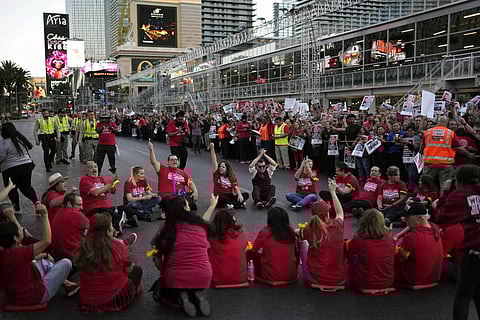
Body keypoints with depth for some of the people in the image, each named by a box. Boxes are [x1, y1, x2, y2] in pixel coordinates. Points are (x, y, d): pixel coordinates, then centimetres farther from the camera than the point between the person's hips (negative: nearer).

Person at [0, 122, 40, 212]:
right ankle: (36, 201, -3)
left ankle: (16, 207, 16)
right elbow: (28, 149, 14)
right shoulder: (21, 138, 5)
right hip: (27, 165, 6)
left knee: (12, 189, 12)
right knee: (26, 187, 15)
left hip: (11, 169, -6)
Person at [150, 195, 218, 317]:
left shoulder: (166, 230, -3)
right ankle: (197, 295, 5)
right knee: (194, 288, 38)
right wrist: (213, 205, 44)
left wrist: (166, 273, 19)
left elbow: (156, 258, 3)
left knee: (159, 289, 30)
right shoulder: (199, 225, 3)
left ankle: (181, 298, 1)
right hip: (203, 277, 3)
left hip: (177, 279, -3)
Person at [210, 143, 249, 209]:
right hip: (219, 198, -2)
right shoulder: (216, 174, 4)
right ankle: (240, 204, -33)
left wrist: (239, 194, -25)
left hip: (230, 196, 3)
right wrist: (212, 149, -18)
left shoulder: (232, 177, 9)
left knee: (246, 195, -17)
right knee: (222, 198, -39)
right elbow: (214, 162, -7)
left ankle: (232, 205, -35)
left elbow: (236, 187, -4)